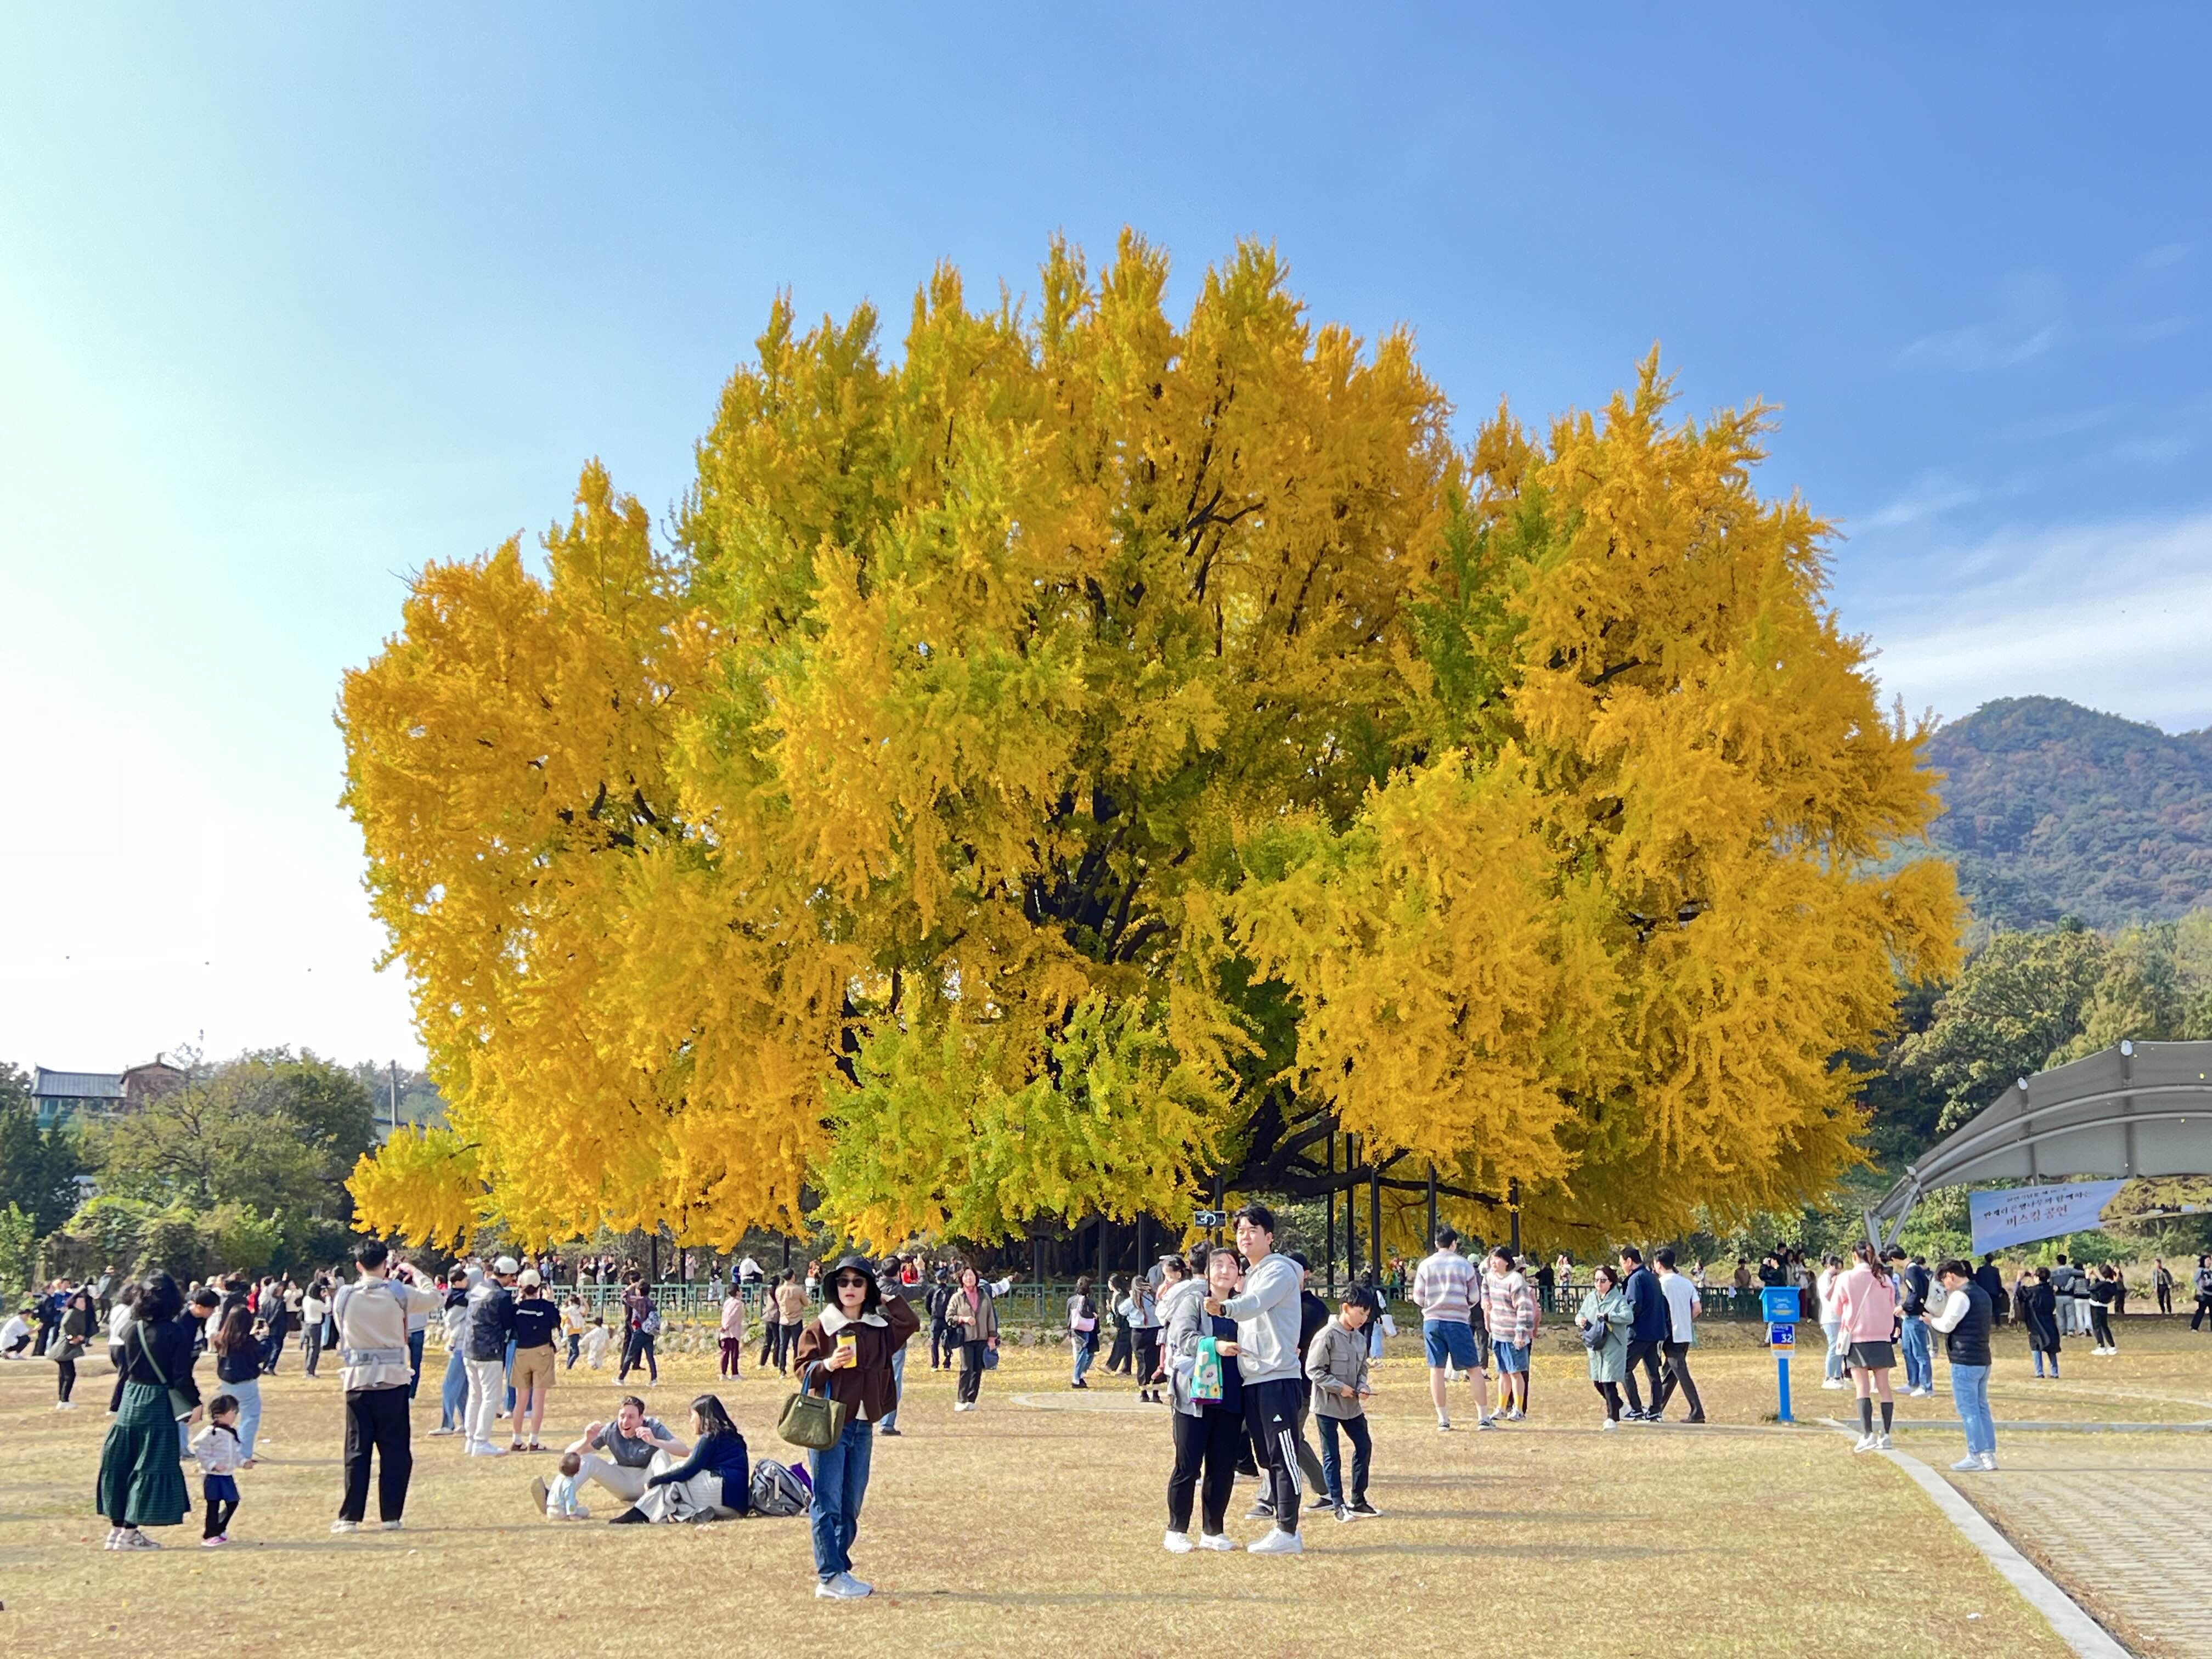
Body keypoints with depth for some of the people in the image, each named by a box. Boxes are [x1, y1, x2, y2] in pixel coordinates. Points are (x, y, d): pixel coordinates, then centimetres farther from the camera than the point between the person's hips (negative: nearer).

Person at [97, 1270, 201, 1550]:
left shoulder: (132, 1330, 2)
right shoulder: (176, 1332, -14)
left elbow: (125, 1370, 10)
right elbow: (182, 1377, -14)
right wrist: (194, 1403, -2)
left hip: (130, 1401, 6)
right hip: (159, 1405, -6)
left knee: (121, 1464, 14)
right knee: (151, 1466, 3)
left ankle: (118, 1527, 22)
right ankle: (130, 1532, 4)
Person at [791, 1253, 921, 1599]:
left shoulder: (880, 1327, 11)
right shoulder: (818, 1328, -2)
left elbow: (912, 1323, 8)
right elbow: (803, 1371, -5)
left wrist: (886, 1300, 5)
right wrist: (827, 1365, -23)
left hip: (863, 1426, 5)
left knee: (851, 1506, 9)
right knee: (827, 1504, -7)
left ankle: (838, 1569, 17)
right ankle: (830, 1576, -7)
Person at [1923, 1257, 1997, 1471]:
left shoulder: (1961, 1295, -14)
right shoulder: (1982, 1294, 16)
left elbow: (1947, 1325, -14)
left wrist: (1931, 1320, 5)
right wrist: (1937, 1319, 15)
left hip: (1965, 1361, -9)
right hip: (1983, 1360, 9)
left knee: (1968, 1410, -3)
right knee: (1982, 1408, 13)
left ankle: (1976, 1456, -3)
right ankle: (1989, 1454, 13)